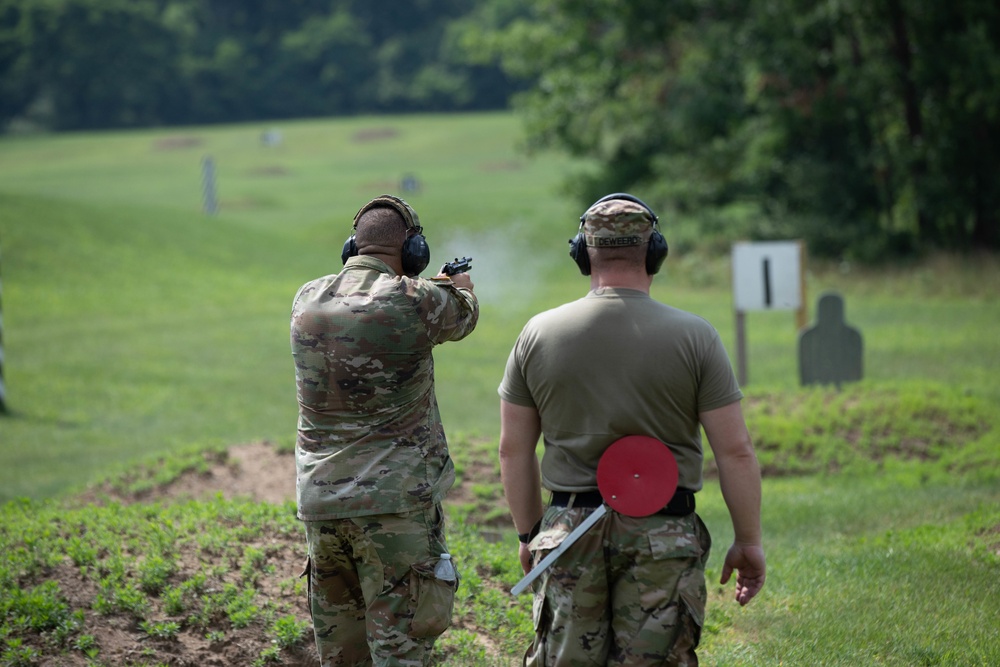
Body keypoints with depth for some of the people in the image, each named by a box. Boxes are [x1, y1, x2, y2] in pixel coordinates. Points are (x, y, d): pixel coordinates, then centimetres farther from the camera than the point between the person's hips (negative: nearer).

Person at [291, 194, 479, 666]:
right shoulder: (415, 302, -11)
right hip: (395, 499, -5)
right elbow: (462, 317, 12)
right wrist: (462, 288, 37)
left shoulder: (307, 301, 5)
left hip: (320, 499, 5)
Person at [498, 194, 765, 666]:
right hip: (663, 537, -2)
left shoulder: (539, 335, 1)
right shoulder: (694, 337, -5)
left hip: (569, 533, 2)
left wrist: (529, 534, 16)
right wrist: (749, 542, 3)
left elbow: (514, 450, 6)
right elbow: (735, 452, -6)